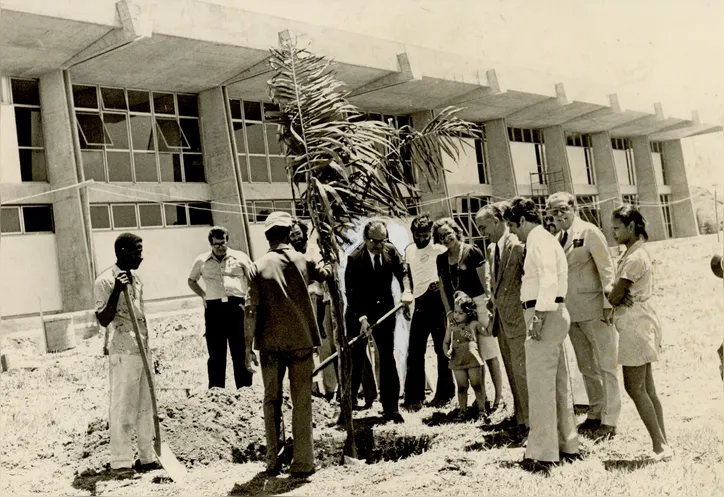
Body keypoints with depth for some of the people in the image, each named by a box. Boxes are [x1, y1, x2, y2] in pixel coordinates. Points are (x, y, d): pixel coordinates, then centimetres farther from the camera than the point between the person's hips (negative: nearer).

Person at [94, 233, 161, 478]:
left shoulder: (136, 278, 13)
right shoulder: (105, 281, -11)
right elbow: (103, 320, -16)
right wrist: (117, 291, -28)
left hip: (142, 350, 8)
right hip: (123, 354, -8)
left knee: (145, 406, 11)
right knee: (122, 408, -2)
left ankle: (147, 457, 20)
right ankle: (120, 462, 7)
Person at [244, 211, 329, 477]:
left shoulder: (258, 267, -3)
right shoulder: (302, 261, -2)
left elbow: (252, 310, -6)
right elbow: (326, 273, 18)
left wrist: (248, 347, -3)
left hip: (270, 344, 1)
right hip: (300, 341, 0)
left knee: (272, 400, 13)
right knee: (301, 402, 5)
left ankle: (273, 461, 17)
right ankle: (302, 463, 7)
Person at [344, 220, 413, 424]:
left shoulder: (391, 250, -5)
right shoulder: (354, 258, -18)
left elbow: (402, 271, 5)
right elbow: (352, 292, -20)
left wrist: (406, 290, -17)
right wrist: (362, 318, -29)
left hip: (384, 311, 4)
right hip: (358, 313, -4)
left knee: (387, 358, 6)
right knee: (355, 360, 0)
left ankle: (390, 408, 13)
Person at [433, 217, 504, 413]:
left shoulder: (472, 252, -6)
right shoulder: (441, 259, 9)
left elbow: (484, 280, -7)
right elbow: (443, 288, 13)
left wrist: (490, 304, -10)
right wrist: (449, 312, 6)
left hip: (478, 306, -5)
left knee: (489, 354, -2)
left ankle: (499, 397, 4)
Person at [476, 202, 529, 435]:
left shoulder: (515, 244, -16)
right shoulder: (491, 248, 12)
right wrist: (492, 295, 12)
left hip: (516, 316, -9)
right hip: (501, 316, 9)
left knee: (521, 370, -4)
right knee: (512, 371, 15)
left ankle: (529, 420, 7)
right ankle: (521, 418, 26)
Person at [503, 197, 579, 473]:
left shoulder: (539, 240, -10)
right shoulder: (544, 239, 20)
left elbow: (549, 279, -23)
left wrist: (539, 316, -27)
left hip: (545, 315, -11)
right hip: (553, 315, 11)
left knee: (540, 386, -6)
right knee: (558, 384, 16)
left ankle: (542, 453, -1)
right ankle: (567, 445, 25)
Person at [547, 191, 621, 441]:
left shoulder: (589, 232, -7)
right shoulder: (557, 239, 12)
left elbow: (606, 269, -10)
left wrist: (608, 304, -16)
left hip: (594, 310, -7)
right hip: (572, 313, 7)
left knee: (605, 366, -1)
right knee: (586, 367, 14)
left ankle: (609, 421, 4)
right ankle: (595, 415, 24)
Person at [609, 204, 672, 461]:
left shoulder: (635, 258, -18)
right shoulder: (635, 253, 14)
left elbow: (616, 295, -12)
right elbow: (623, 293, 13)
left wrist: (604, 303, 6)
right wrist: (619, 298, -5)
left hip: (635, 324, -10)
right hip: (638, 321, 10)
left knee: (635, 387, -5)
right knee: (646, 388, 11)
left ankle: (660, 445, -2)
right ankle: (662, 444, 15)